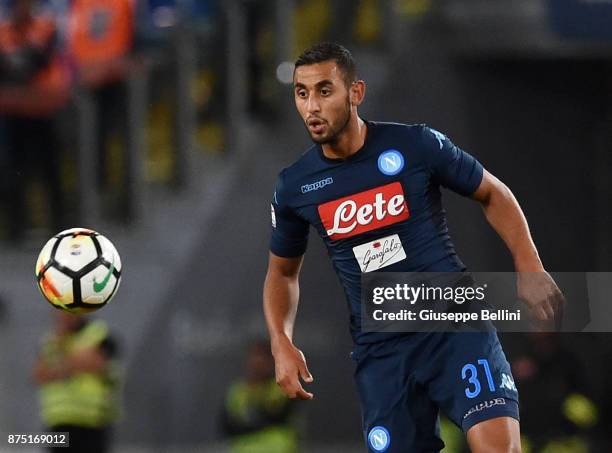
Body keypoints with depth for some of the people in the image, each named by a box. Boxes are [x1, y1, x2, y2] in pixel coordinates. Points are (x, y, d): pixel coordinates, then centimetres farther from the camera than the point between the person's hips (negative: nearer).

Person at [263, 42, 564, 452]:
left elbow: (493, 194, 7)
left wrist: (530, 268, -2)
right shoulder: (293, 187, 2)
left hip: (455, 325, -3)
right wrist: (282, 343, 3)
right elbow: (282, 271, 18)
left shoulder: (417, 144, -7)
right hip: (379, 352, 3)